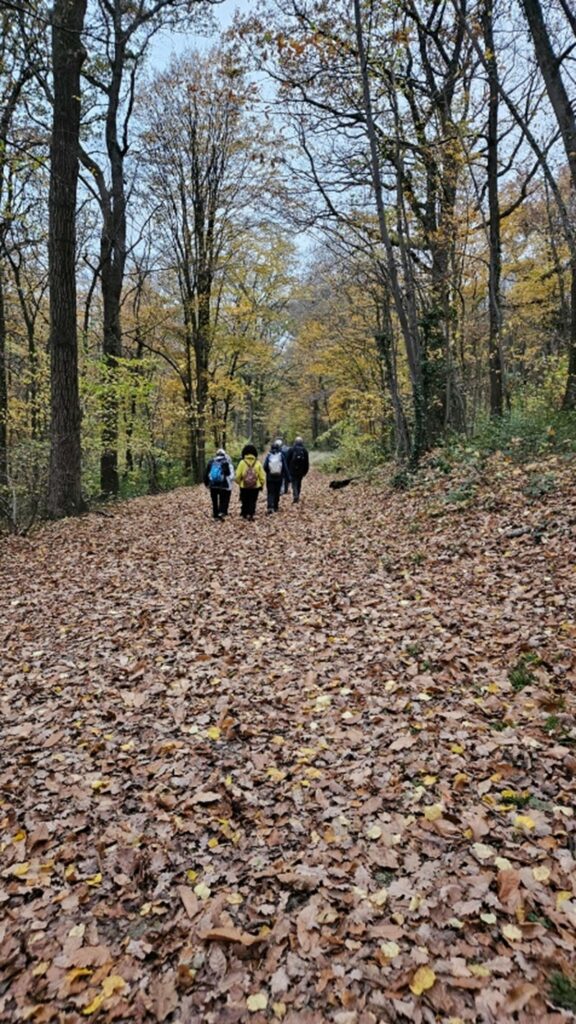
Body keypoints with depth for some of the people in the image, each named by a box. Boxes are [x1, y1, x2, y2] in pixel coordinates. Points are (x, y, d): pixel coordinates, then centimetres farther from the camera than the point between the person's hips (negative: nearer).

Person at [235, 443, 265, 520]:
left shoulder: (242, 462, -8)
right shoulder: (258, 463, -5)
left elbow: (238, 475, -8)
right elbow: (262, 475, -2)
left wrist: (238, 482, 10)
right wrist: (261, 484, 10)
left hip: (244, 486, 0)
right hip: (255, 487, 0)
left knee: (244, 501, 14)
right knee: (252, 501, 8)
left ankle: (244, 514, 21)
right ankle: (251, 514, 2)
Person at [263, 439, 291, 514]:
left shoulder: (268, 456, -6)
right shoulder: (281, 456, -7)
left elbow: (265, 467, -8)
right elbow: (285, 467, -6)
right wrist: (287, 477, 0)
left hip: (270, 478, -1)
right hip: (279, 478, 1)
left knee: (270, 493, 2)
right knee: (277, 493, 15)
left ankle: (270, 507, -17)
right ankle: (275, 507, 24)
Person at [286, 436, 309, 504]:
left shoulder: (291, 450, -4)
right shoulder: (304, 450, 2)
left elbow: (287, 460, -3)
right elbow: (307, 462, 5)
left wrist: (287, 469, 6)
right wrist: (305, 471, 12)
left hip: (293, 470, -3)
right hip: (301, 471, 3)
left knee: (294, 483, -1)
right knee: (299, 484, 14)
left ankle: (295, 496, -22)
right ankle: (297, 497, 21)